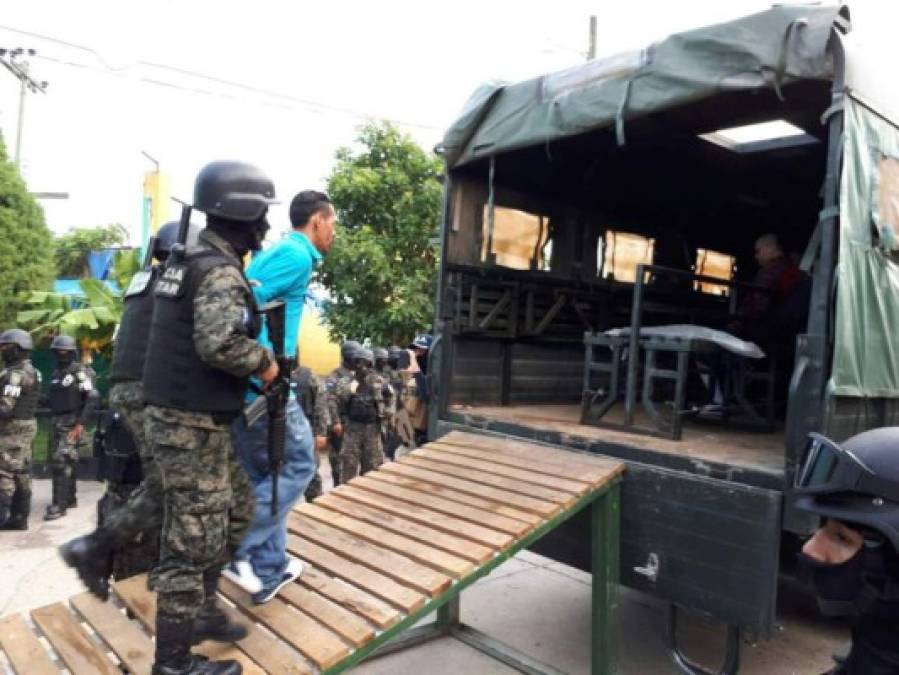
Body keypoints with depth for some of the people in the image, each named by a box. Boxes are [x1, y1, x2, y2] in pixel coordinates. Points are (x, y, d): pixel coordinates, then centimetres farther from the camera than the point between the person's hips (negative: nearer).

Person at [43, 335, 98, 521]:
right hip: (56, 422, 8)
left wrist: (81, 423, -21)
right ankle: (70, 498, 22)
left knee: (60, 461, -14)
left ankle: (59, 504, -13)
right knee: (66, 462, 13)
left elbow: (93, 398, -17)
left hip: (72, 423, -8)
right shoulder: (56, 373, 15)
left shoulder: (80, 371, -10)